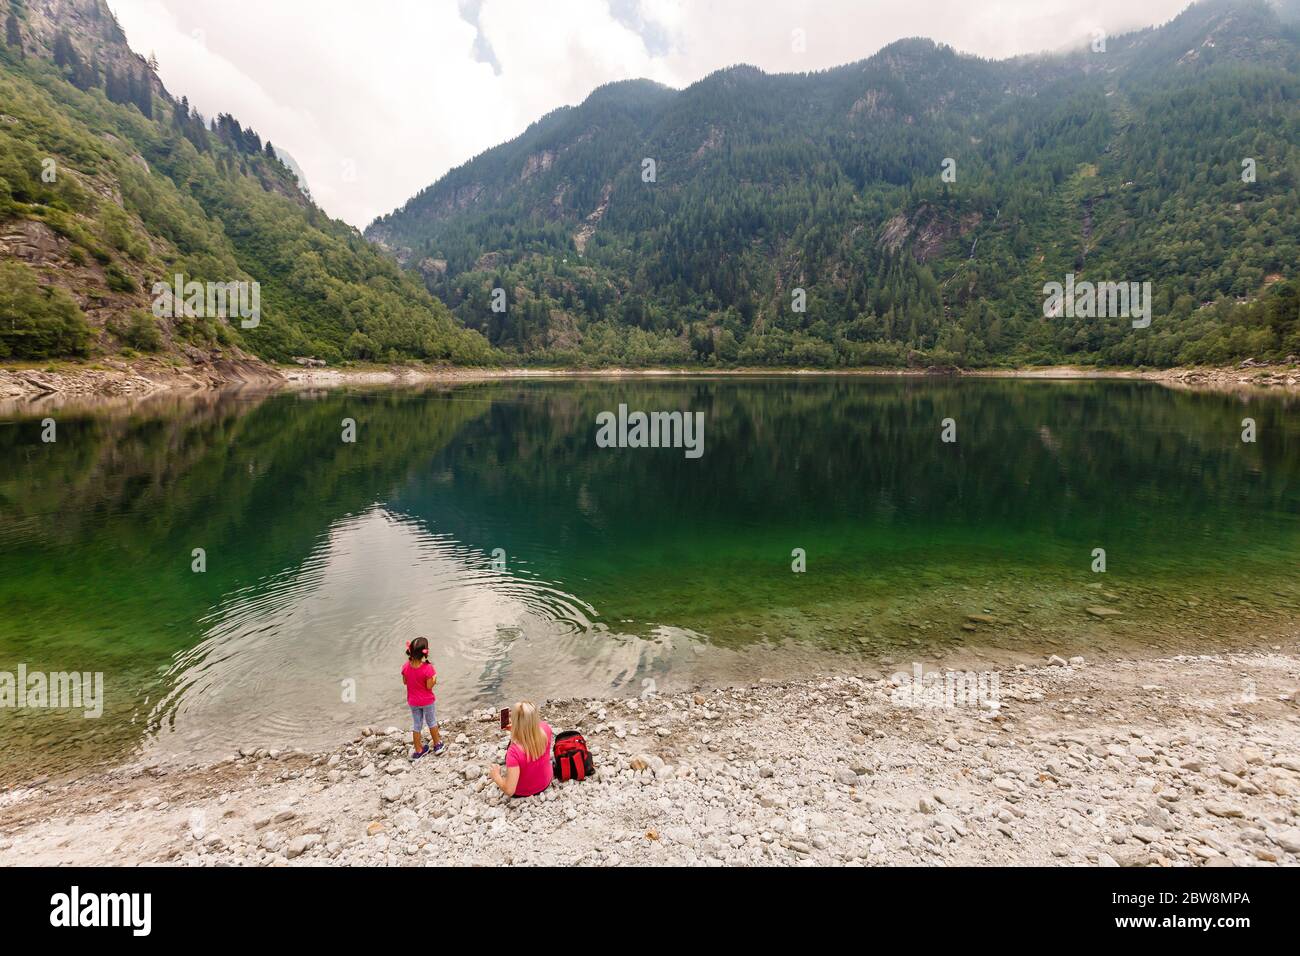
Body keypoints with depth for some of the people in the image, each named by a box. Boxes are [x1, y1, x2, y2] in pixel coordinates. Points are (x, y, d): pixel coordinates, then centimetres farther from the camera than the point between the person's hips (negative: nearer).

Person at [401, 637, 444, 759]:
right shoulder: (428, 668, -30)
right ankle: (437, 745, 36)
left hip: (413, 701, 3)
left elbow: (405, 682, -2)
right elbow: (429, 686, -23)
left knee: (416, 725, 19)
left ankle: (418, 750, 31)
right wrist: (434, 678, -6)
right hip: (427, 701, -3)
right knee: (432, 722, 20)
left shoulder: (406, 667, -16)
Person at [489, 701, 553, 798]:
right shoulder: (545, 728, -26)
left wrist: (496, 776, -17)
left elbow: (509, 791, -33)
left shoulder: (514, 751, -41)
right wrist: (515, 729, -6)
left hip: (522, 792, -3)